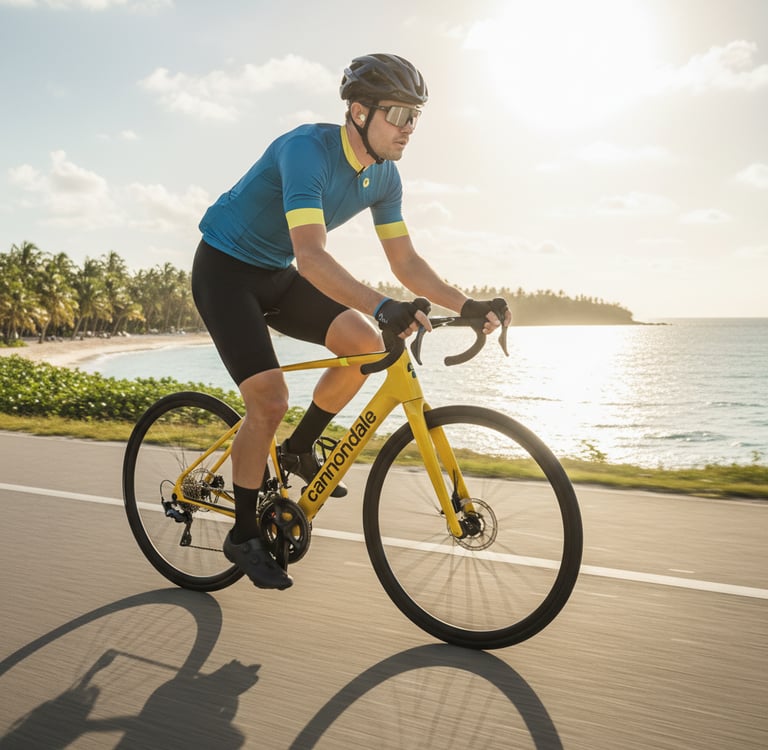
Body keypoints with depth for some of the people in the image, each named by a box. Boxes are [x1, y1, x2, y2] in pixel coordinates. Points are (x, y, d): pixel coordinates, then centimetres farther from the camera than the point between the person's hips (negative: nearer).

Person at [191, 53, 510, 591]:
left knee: (365, 344, -11)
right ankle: (244, 536, 3)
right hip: (225, 269, -7)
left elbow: (406, 261, -1)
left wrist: (466, 305, -14)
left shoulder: (384, 176, -5)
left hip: (275, 275, 7)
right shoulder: (307, 149, -29)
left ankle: (299, 450, 10)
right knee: (270, 400, -16)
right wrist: (382, 306, -54)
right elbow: (310, 255, -42)